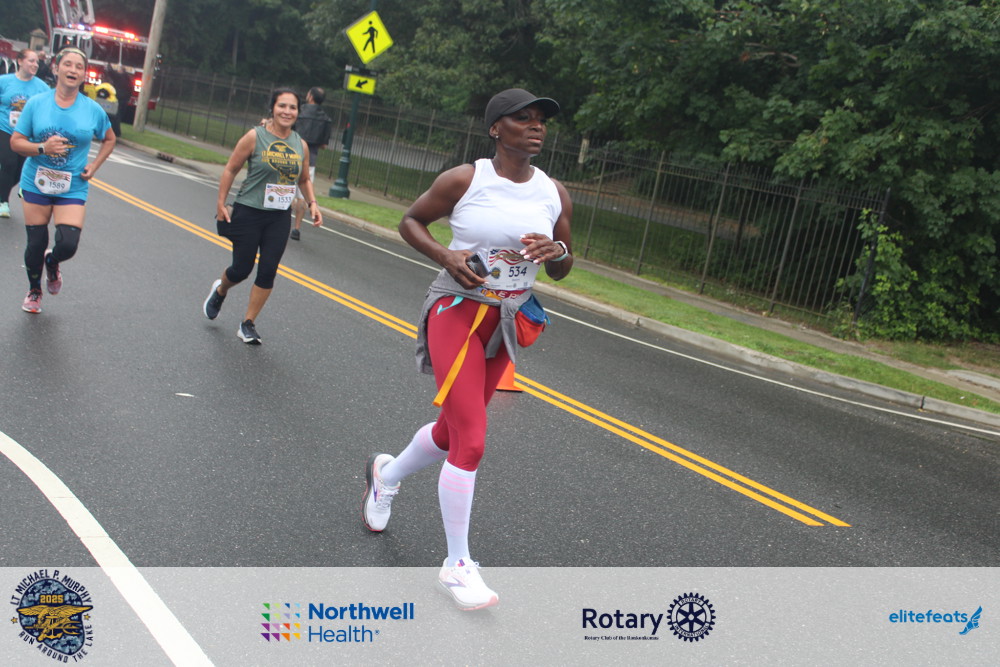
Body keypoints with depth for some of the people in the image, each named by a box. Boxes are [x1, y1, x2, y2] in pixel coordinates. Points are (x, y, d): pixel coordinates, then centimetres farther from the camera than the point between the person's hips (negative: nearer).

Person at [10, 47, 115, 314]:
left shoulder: (93, 110, -2)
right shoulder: (36, 103, -3)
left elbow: (109, 139, 15)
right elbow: (16, 142, -2)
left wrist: (94, 166, 2)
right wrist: (43, 148, -21)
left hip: (72, 188, 0)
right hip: (36, 183, 0)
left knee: (68, 245, -14)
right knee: (36, 243, 5)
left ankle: (52, 262, 26)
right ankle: (34, 291, 33)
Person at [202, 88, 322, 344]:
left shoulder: (301, 145, 4)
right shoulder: (255, 137, -8)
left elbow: (304, 179, 18)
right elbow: (231, 169, -2)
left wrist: (312, 203, 2)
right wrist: (221, 203, -5)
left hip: (280, 218, 3)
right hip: (248, 214, -3)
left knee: (268, 272, -1)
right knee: (242, 269, 4)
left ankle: (248, 324, 13)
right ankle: (219, 291, 39)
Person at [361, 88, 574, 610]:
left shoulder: (554, 195, 3)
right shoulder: (464, 180, -9)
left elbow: (563, 270, 11)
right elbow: (410, 221, 3)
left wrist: (555, 250, -13)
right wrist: (445, 256, -15)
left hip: (505, 323, 6)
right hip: (457, 309, -6)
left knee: (453, 431, 18)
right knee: (471, 442, -13)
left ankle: (387, 474, 49)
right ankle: (457, 564, 3)